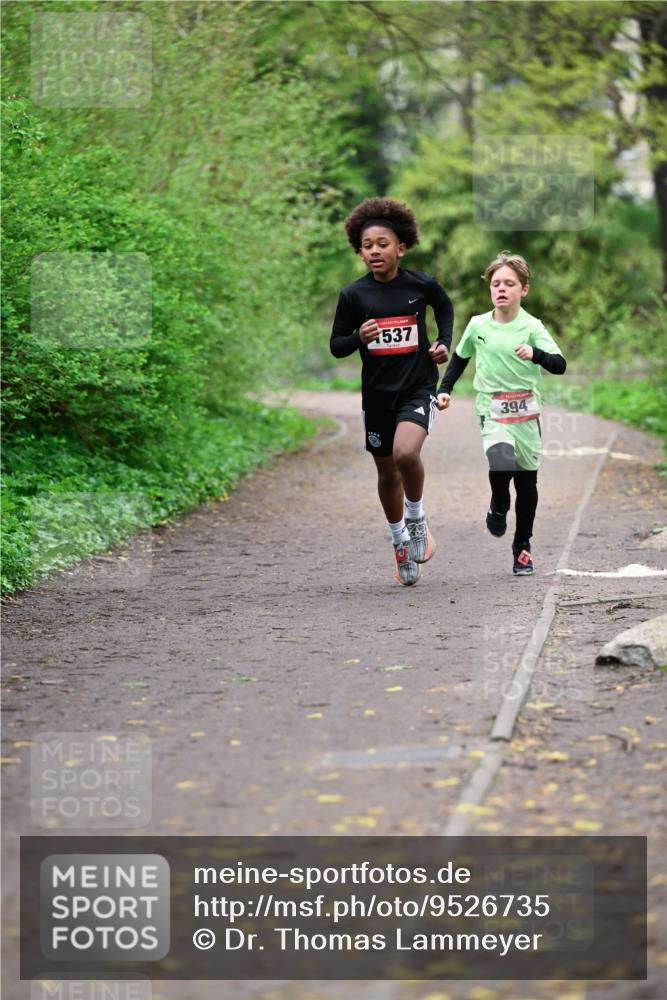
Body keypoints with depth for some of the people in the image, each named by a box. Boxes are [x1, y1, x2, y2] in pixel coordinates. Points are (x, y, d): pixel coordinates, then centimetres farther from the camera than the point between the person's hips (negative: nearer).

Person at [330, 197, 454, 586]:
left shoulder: (421, 284, -6)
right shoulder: (353, 295, -6)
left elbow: (445, 306, 17)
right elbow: (336, 346, 1)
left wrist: (445, 342, 3)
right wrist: (359, 338, -20)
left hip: (418, 386, -2)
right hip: (377, 393, 2)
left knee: (406, 454, -27)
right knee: (387, 471, 13)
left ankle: (417, 518, 2)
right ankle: (400, 540, 36)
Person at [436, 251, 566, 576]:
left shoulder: (532, 327, -5)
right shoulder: (477, 325, 1)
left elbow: (559, 365, -14)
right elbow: (460, 357, 20)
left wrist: (535, 353, -32)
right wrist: (445, 389, 12)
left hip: (526, 411, 1)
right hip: (492, 411, -1)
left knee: (527, 480, 7)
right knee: (501, 461, -28)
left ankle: (522, 546, 25)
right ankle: (498, 505, 5)